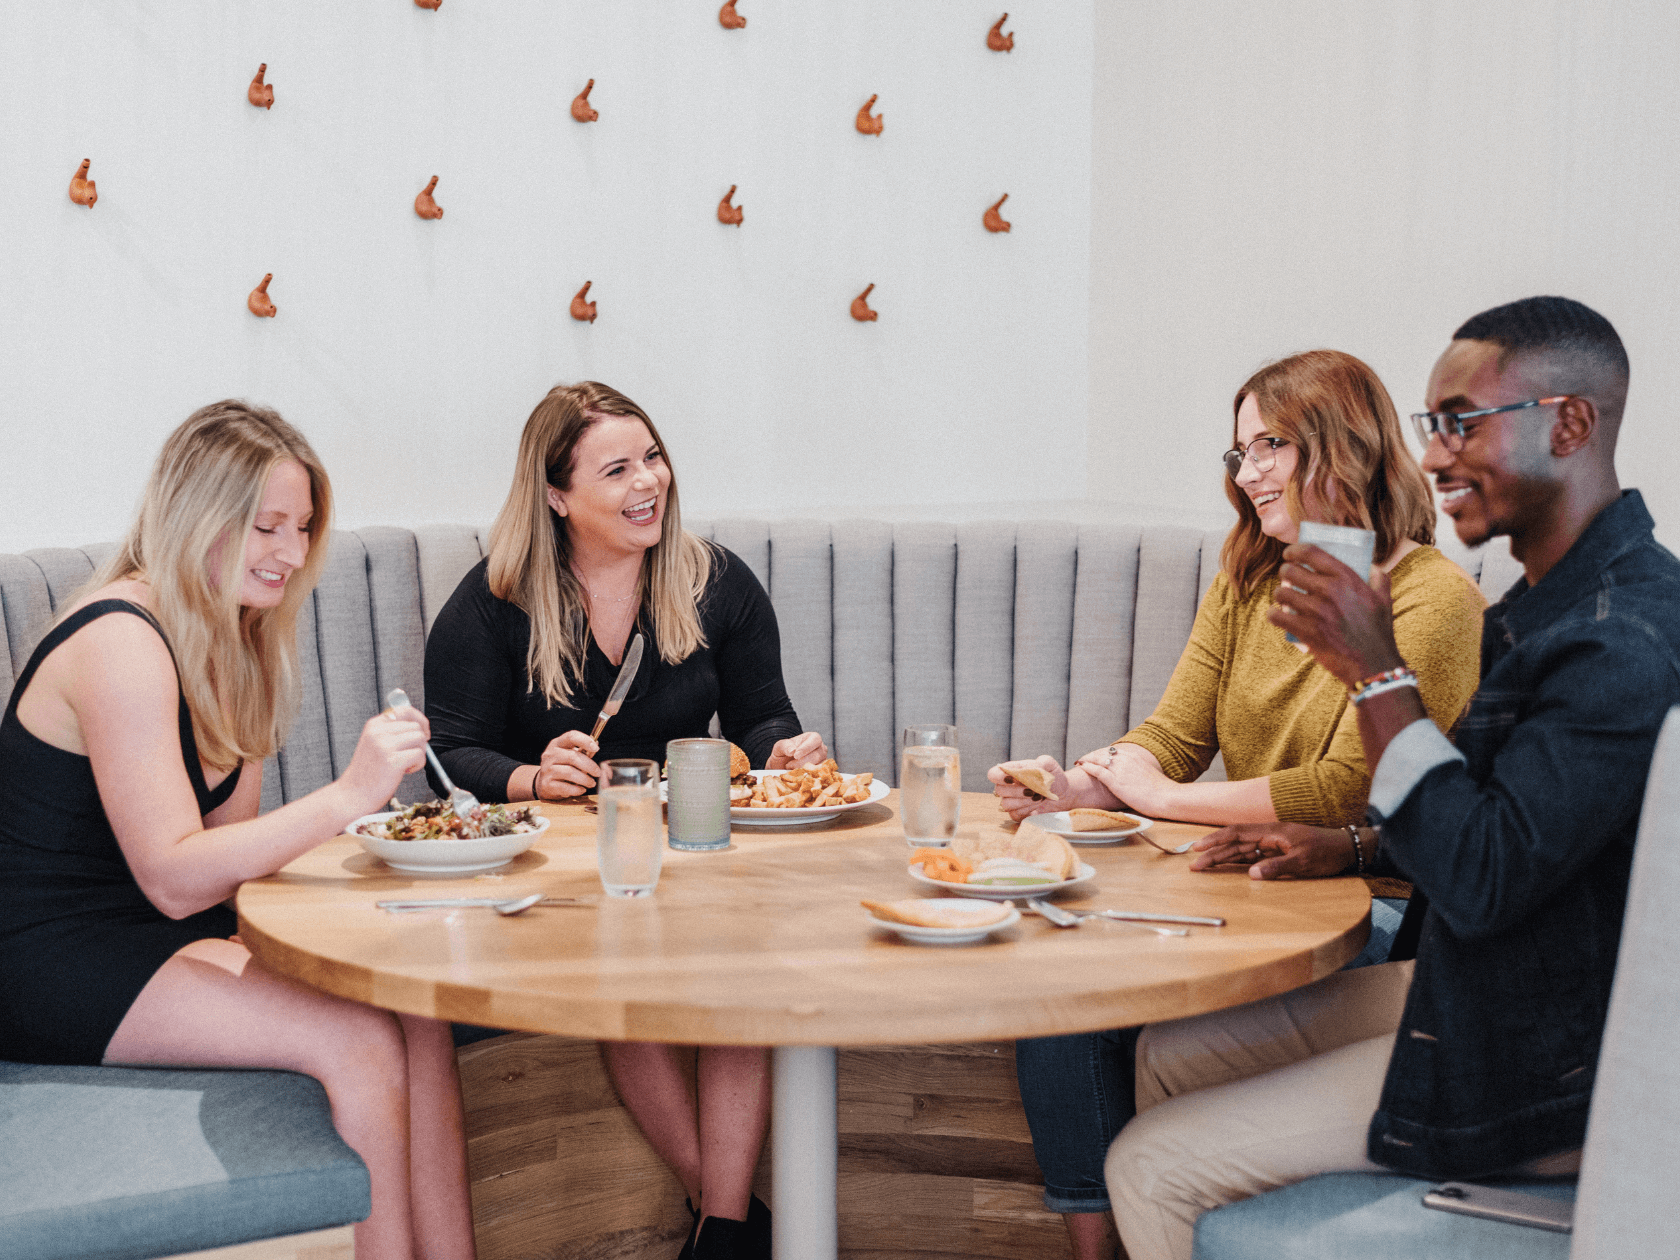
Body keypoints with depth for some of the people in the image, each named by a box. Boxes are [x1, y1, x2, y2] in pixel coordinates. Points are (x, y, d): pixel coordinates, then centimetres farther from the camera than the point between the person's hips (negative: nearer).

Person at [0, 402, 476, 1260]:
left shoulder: (231, 634, 9)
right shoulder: (122, 642, -19)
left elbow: (227, 843, 7)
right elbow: (174, 878, -24)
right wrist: (349, 797, -30)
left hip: (163, 936, 8)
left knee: (419, 1011, -13)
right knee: (359, 1041, -23)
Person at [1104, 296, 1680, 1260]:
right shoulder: (1557, 600, 8)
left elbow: (1482, 881, -28)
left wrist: (1379, 674, -25)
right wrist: (1356, 848, 7)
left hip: (1537, 1071, -10)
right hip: (1465, 991, 10)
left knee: (1153, 1169, -10)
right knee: (1169, 1055, 15)